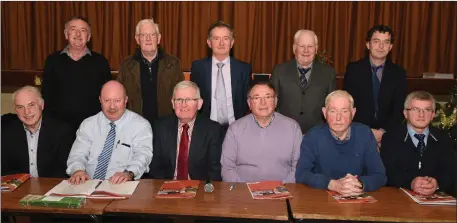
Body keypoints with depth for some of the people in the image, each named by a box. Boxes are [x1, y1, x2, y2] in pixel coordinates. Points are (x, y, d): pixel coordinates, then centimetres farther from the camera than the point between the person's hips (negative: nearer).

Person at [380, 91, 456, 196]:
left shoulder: (443, 140, 11)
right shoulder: (390, 138, 1)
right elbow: (388, 171, -8)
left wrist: (437, 183, -20)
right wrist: (410, 182, -26)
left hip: (435, 196, 3)